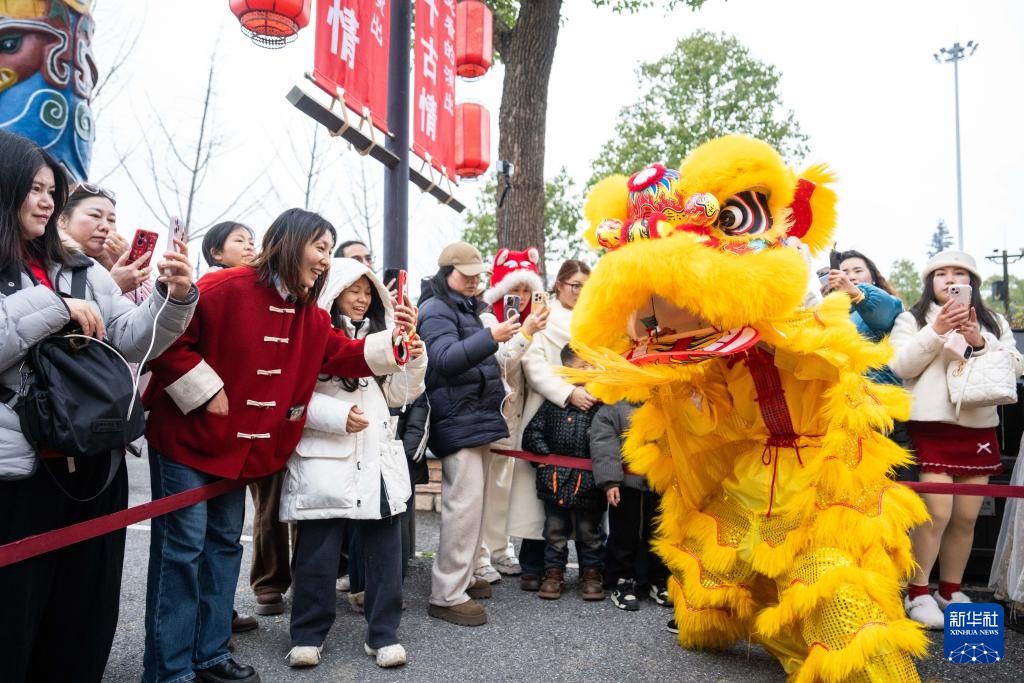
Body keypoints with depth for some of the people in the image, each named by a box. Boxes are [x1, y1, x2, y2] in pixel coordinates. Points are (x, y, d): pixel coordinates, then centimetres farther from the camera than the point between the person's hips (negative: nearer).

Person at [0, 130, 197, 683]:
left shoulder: (83, 270, 10)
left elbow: (132, 340, 5)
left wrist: (174, 296, -10)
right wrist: (55, 307, -16)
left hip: (94, 462, 5)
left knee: (85, 615, 17)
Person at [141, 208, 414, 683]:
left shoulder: (310, 316, 7)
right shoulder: (227, 288, -17)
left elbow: (345, 356, 6)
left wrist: (391, 337, -8)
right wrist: (205, 391, -19)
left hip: (240, 446, 8)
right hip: (187, 437, -8)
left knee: (224, 543, 14)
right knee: (182, 546, -3)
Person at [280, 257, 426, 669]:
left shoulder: (379, 334, 17)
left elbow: (398, 394, 15)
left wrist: (415, 361, -1)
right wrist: (337, 416, -20)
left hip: (378, 457, 6)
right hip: (325, 459, -5)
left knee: (384, 548, 8)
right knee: (319, 552, 6)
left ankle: (383, 633, 20)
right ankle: (308, 634, 21)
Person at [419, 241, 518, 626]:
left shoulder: (467, 308, 21)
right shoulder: (436, 310, -8)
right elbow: (446, 359, -25)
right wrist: (491, 337, -34)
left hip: (477, 416, 10)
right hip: (457, 419, -10)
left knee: (472, 500, 13)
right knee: (464, 502, -12)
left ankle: (462, 577, 23)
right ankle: (446, 595, -7)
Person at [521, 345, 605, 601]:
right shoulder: (555, 401, -2)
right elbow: (532, 433, 2)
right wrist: (546, 456, -7)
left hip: (589, 481, -1)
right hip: (556, 479, 1)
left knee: (589, 532, 12)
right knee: (555, 530, 13)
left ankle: (592, 573, 27)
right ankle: (553, 573, 25)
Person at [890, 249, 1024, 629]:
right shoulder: (913, 319, 7)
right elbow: (901, 366, -6)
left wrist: (980, 342, -11)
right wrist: (937, 331, -15)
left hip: (979, 427, 4)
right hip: (932, 425, -4)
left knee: (966, 517, 6)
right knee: (937, 511, -13)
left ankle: (950, 592, 20)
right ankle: (917, 594, 0)